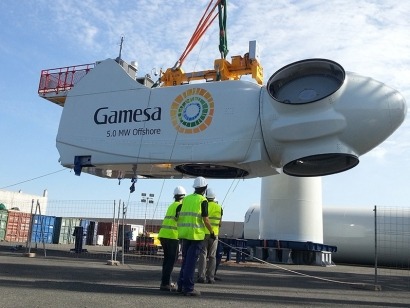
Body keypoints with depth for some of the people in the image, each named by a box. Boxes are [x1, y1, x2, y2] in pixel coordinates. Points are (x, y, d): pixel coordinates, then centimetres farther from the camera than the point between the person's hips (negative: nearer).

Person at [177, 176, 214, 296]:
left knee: (185, 259, 16)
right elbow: (205, 219, -9)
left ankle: (181, 285, 20)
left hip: (184, 232, 6)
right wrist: (212, 232, 3)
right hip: (196, 233, -6)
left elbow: (179, 216, 10)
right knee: (191, 261, -3)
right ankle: (188, 288, -1)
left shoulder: (186, 199, 12)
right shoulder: (203, 200, -6)